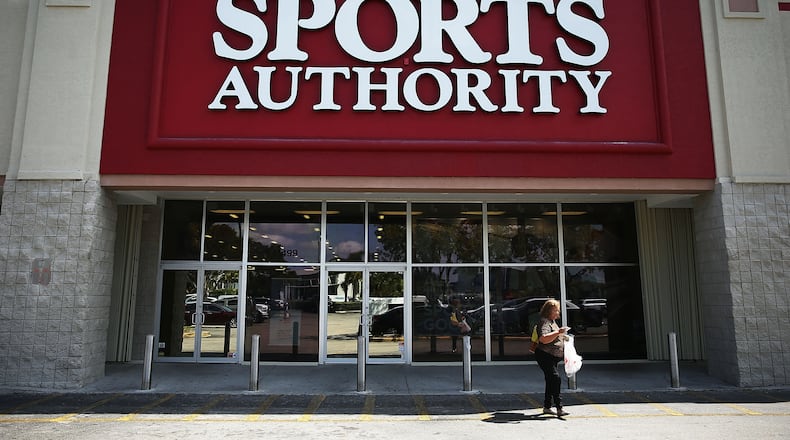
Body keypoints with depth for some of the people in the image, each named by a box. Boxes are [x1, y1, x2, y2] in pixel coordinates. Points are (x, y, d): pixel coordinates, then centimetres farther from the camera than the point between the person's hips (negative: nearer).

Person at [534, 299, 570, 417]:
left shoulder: (552, 321, 17)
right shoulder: (544, 322, -15)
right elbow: (544, 339, -30)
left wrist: (562, 337, 17)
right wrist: (558, 332, -33)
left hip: (553, 358, 10)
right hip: (545, 356, -10)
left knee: (551, 381, 13)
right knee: (555, 379, -18)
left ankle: (546, 407, 22)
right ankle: (559, 408, -20)